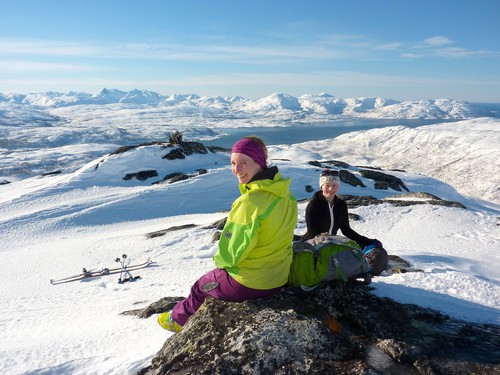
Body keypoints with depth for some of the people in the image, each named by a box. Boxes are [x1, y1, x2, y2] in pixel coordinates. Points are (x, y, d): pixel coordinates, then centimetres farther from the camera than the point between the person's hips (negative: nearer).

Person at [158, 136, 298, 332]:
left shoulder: (250, 202, -30)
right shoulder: (285, 195, -5)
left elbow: (232, 253, -23)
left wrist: (220, 259, 0)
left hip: (248, 283, -7)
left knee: (200, 287, 22)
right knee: (213, 279, 32)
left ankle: (178, 319, 48)